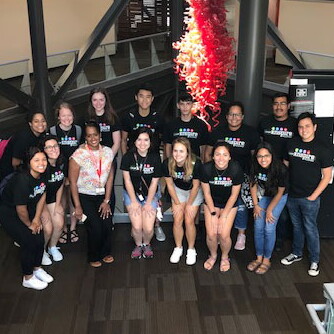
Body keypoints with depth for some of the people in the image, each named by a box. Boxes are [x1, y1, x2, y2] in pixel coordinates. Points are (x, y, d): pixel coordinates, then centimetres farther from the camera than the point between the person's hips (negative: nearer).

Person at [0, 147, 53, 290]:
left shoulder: (43, 175, -12)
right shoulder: (23, 180, -34)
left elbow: (42, 196, 3)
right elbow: (21, 209, -26)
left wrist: (37, 218, 1)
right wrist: (29, 224, -9)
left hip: (29, 210, 7)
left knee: (40, 239, 3)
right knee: (29, 243, -7)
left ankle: (37, 269, 29)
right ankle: (28, 278, 14)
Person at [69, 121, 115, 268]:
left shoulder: (108, 152, -1)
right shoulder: (79, 154, -13)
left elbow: (110, 177, 3)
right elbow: (73, 181, -9)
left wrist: (106, 201, -1)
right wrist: (77, 206, -11)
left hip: (102, 194, 4)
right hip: (84, 196, -3)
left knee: (107, 224, -14)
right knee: (95, 226, -17)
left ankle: (105, 252, 15)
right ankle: (93, 257, 10)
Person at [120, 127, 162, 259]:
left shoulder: (155, 157, -10)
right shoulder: (128, 156, -12)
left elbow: (154, 183, -5)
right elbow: (127, 181, -7)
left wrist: (148, 203, -7)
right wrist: (134, 202, -8)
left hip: (150, 194, 0)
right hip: (132, 194, 0)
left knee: (148, 228, -12)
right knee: (137, 226, -14)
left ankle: (147, 245, 22)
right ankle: (138, 245, 19)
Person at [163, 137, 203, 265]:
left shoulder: (195, 164, -33)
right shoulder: (167, 164, -26)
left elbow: (196, 186, -19)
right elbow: (170, 184, -9)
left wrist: (189, 204, -9)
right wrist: (177, 203, -4)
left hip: (194, 192, -2)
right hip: (178, 190, 2)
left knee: (189, 220, -7)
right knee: (177, 220, -2)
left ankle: (191, 250, 14)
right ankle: (178, 248, 20)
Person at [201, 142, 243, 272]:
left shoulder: (236, 169, -24)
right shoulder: (207, 168, -23)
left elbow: (234, 195, -13)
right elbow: (207, 193, -9)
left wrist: (223, 216, -12)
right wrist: (213, 213, -11)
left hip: (229, 204, -1)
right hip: (211, 202, 1)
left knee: (224, 234, -11)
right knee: (211, 233, -9)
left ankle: (225, 257, 21)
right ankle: (213, 256, 23)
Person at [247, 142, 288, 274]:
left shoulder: (281, 169, -30)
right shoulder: (255, 167, -20)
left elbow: (280, 192, -18)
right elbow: (253, 184, -3)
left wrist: (269, 210, -11)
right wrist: (256, 205, -1)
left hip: (279, 197, -3)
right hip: (262, 195, 4)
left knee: (269, 228, -8)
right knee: (258, 227, 0)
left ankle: (267, 260, 9)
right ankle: (259, 258, 16)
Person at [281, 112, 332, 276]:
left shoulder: (322, 149, -10)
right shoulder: (292, 144, 3)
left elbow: (327, 176, -8)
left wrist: (313, 196, -11)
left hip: (310, 199, -4)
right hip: (291, 196, 4)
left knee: (310, 229, 4)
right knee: (296, 226, 19)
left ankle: (314, 261, 19)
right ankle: (296, 253, 35)